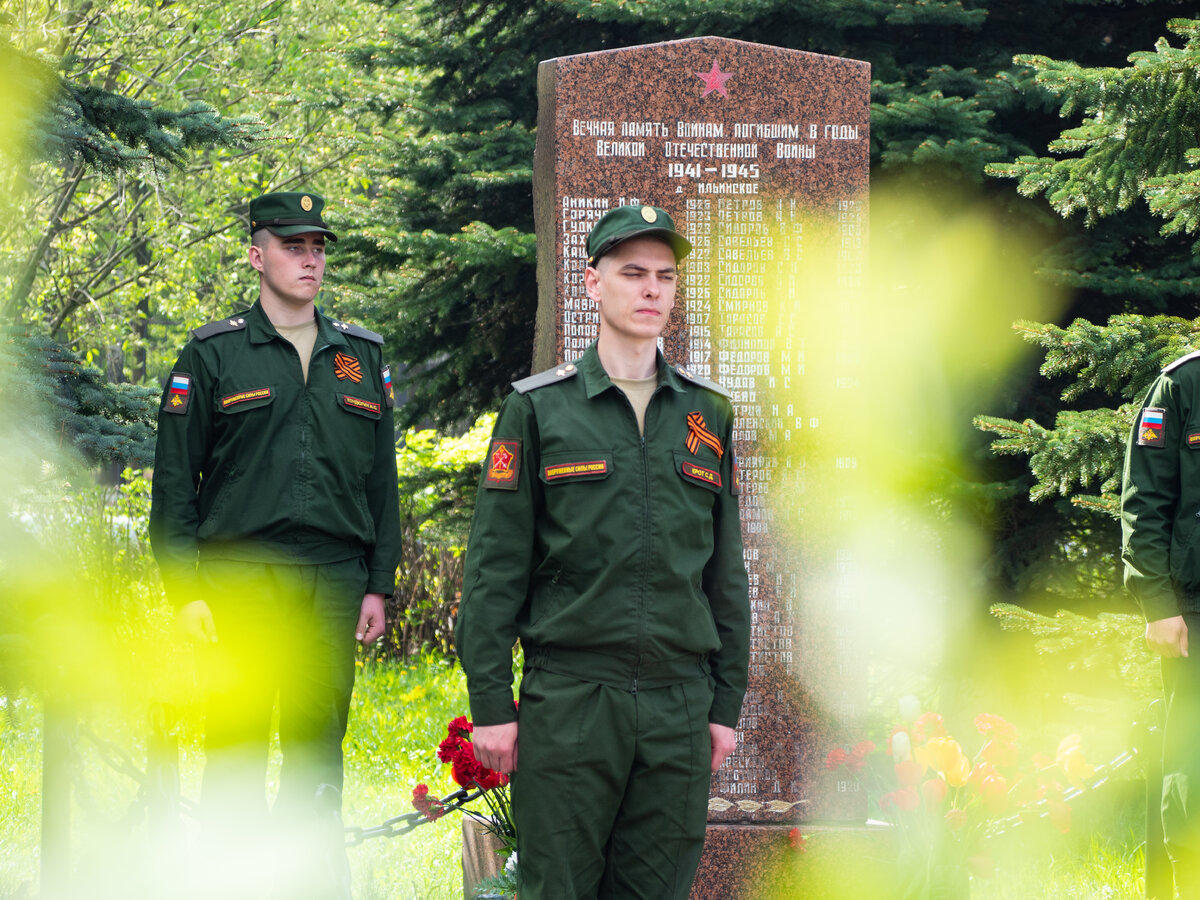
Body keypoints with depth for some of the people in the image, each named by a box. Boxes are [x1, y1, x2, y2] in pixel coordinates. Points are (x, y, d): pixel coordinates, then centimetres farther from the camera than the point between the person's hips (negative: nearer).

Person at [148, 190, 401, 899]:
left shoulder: (362, 357, 14)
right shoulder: (213, 356, 3)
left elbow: (382, 481, 16)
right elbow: (174, 482, 2)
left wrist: (378, 585, 9)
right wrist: (186, 589, -6)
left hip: (334, 583, 3)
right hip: (240, 581, -3)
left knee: (319, 744, 4)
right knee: (238, 743, -3)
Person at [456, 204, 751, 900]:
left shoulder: (708, 414, 12)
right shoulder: (538, 410, 2)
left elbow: (726, 573, 15)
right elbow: (495, 566, 0)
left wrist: (727, 704, 10)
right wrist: (490, 701, -5)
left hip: (679, 705, 3)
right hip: (568, 701, -3)